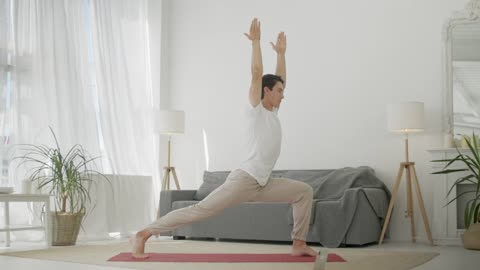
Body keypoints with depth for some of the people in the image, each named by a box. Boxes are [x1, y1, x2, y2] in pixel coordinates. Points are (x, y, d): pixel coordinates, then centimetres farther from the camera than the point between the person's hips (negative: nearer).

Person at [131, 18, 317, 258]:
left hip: (261, 184, 9)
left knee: (304, 191, 9)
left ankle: (299, 244, 8)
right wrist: (255, 41, -7)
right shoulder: (257, 110, -3)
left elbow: (280, 77, 28)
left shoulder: (272, 113, 19)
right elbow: (256, 73, -13)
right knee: (200, 210, -13)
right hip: (244, 180, -9)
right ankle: (142, 235, -10)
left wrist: (281, 52, 31)